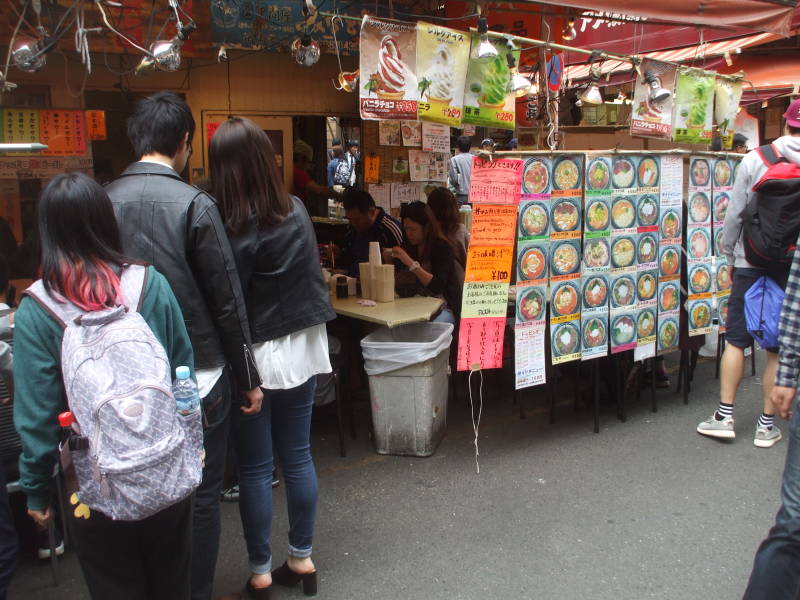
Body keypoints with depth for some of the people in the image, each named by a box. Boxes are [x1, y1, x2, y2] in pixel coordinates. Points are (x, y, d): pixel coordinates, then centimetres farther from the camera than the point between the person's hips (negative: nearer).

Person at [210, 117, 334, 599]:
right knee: (298, 456, 15)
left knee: (255, 467, 8)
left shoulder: (235, 228, -18)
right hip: (302, 347, 6)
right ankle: (302, 558, 28)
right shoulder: (298, 210, 0)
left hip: (255, 355, -5)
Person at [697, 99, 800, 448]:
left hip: (751, 263, -1)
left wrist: (729, 253, 10)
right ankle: (767, 424, 15)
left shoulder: (755, 160, -4)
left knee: (736, 339, 8)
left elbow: (734, 213, -3)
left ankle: (725, 416, 10)